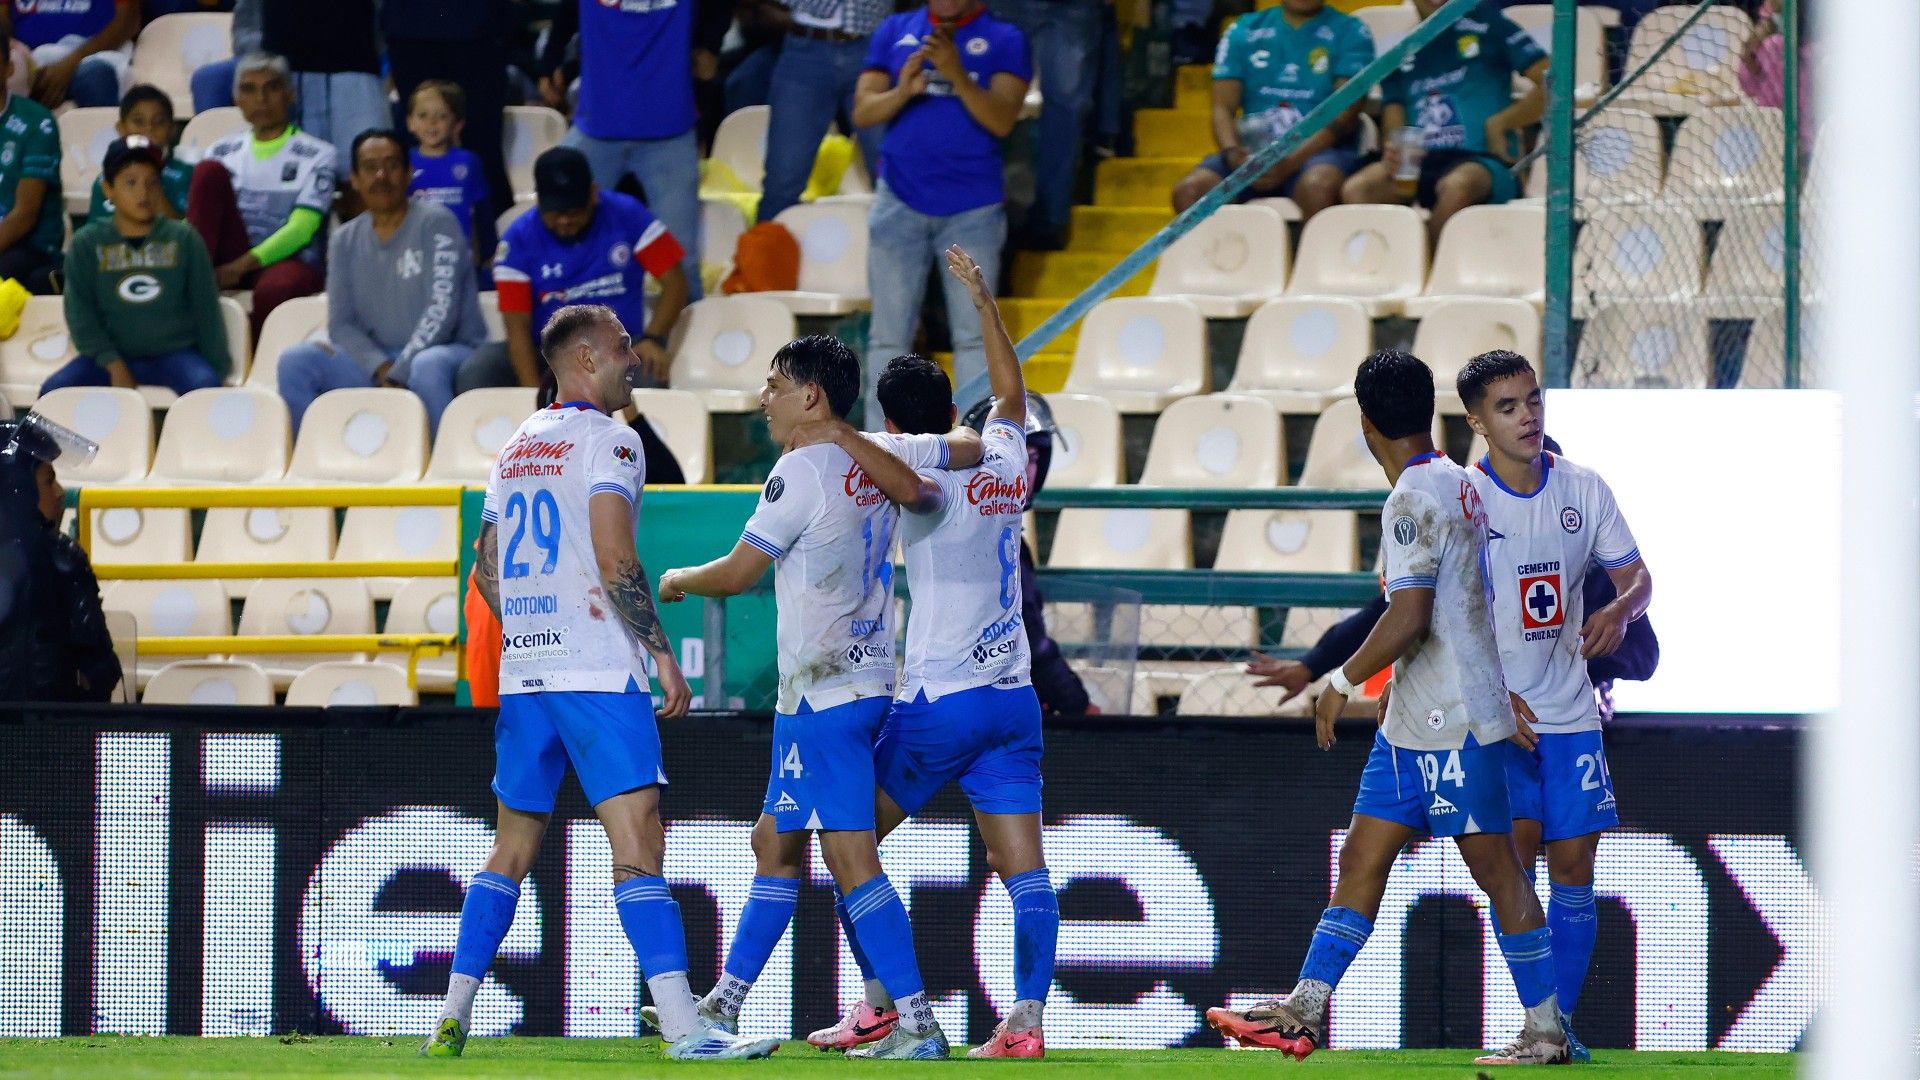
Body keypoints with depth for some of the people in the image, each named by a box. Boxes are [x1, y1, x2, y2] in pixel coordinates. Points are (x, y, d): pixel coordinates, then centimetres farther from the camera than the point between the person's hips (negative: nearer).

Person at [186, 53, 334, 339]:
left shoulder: (317, 155, 5)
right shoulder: (223, 152, 17)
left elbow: (301, 229, -8)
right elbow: (194, 219, 10)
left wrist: (242, 265, -22)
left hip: (290, 263, -4)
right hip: (229, 264, 4)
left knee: (274, 288, -41)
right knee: (209, 171, -15)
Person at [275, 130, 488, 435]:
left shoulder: (436, 224, -4)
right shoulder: (346, 241, 11)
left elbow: (441, 312, -13)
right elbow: (340, 324, 4)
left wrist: (398, 375, -19)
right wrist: (381, 368, -16)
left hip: (445, 352, -4)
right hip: (374, 361, 5)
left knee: (427, 367, -40)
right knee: (295, 362, -17)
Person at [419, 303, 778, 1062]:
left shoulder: (514, 449, 17)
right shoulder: (607, 439, -7)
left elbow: (487, 573, 21)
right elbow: (614, 559, -17)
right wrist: (662, 652, -12)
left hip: (524, 676, 7)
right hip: (601, 674, -7)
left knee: (511, 850, 14)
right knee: (637, 845, -12)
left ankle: (452, 1019, 12)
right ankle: (682, 1025, -19)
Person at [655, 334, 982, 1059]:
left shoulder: (802, 471, -14)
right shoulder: (880, 458, 8)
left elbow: (738, 573, -9)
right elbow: (974, 446, 18)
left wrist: (677, 581, 8)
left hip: (822, 693, -10)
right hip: (869, 679, 10)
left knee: (850, 857, -12)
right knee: (774, 840, 18)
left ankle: (919, 1025, -18)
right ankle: (723, 1005, 26)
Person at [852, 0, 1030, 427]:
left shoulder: (1004, 40, 2)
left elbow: (1002, 120, -9)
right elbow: (863, 111, 3)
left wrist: (956, 74, -24)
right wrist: (902, 91, -17)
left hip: (973, 207, -2)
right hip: (900, 201, 2)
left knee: (974, 335, -1)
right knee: (889, 335, 2)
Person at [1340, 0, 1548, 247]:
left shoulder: (1487, 25, 9)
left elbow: (1550, 85, 4)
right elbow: (1393, 132, 12)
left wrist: (1498, 125, -4)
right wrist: (1392, 158, -11)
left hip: (1482, 163, -3)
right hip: (1419, 164, 3)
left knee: (1456, 186, -40)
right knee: (1355, 190, -28)